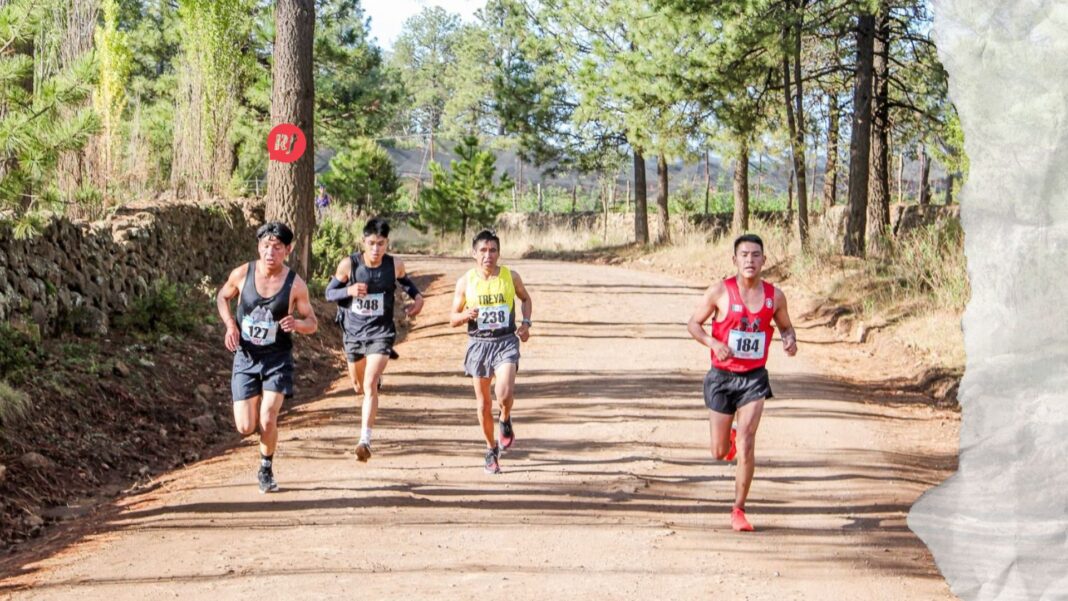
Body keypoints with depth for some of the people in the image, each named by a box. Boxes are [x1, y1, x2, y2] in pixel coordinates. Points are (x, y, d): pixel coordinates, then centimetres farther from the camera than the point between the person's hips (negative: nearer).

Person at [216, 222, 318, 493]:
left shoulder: (295, 284, -10)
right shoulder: (242, 274, -8)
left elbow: (312, 323, 0)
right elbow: (222, 297, 13)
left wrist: (297, 323, -23)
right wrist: (230, 325, -4)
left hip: (277, 359, -1)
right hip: (245, 358, 2)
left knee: (268, 420, -16)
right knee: (245, 428, -2)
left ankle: (266, 469, 11)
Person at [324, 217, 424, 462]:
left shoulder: (394, 265, -10)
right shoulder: (348, 264, -14)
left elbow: (405, 281, 13)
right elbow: (330, 292, -4)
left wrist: (417, 297, -6)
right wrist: (349, 290, -24)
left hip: (380, 332, -2)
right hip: (353, 331, 2)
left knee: (370, 385, -19)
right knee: (359, 386, 20)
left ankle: (365, 440, -20)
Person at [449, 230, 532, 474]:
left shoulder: (511, 277, -2)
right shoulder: (465, 282, -3)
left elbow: (525, 299, 19)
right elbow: (452, 319, 4)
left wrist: (526, 323, 3)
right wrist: (465, 315, -18)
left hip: (506, 342, -1)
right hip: (478, 344, 1)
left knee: (504, 394, -23)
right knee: (483, 404, 8)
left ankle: (506, 421, 11)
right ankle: (491, 449, 28)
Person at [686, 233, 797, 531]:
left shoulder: (774, 296, -2)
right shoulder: (719, 292, -9)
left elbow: (785, 327, 15)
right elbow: (693, 324, -2)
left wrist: (790, 340, -9)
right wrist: (713, 343, -20)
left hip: (754, 378, 0)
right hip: (722, 376, 0)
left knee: (746, 447, -12)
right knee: (720, 451, 9)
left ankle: (739, 510, 3)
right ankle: (730, 438, 49)